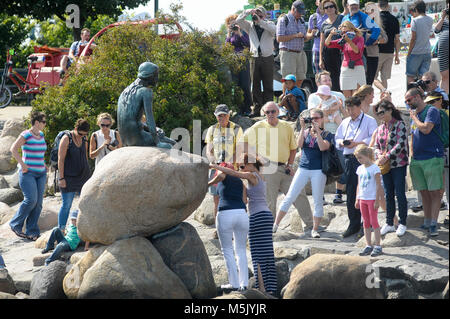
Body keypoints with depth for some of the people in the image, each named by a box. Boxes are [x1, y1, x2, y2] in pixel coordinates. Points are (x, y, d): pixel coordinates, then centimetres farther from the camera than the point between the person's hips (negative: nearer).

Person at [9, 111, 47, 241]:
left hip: (40, 173, 7)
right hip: (28, 173, -7)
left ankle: (31, 231, 5)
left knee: (38, 203, 1)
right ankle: (15, 224, 2)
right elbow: (13, 149, -17)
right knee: (31, 200, -16)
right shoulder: (26, 135, -10)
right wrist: (23, 164, -19)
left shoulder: (41, 134, 12)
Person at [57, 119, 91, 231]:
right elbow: (61, 159, -12)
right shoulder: (66, 139, -11)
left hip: (83, 176, 6)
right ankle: (61, 231, 3)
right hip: (69, 178, -6)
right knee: (66, 205, -4)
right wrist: (61, 178, -15)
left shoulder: (84, 139, 7)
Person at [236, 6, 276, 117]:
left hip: (267, 58, -2)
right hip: (255, 58, 2)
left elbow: (273, 29, -17)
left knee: (268, 86, 0)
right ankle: (256, 109, 3)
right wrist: (247, 12, -12)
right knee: (255, 85, 1)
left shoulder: (269, 24, 6)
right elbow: (238, 21, 1)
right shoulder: (250, 26, 12)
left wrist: (260, 21, -22)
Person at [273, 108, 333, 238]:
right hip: (303, 169, 2)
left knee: (318, 201, 1)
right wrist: (303, 128, -11)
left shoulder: (326, 135, 3)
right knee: (289, 197, 0)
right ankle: (275, 224, 5)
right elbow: (299, 144, -6)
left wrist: (317, 130, -17)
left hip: (318, 171, -2)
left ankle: (315, 230, 12)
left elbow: (323, 147, -16)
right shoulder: (305, 132, 11)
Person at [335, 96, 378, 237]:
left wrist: (357, 143, -17)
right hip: (349, 160, 6)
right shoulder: (345, 122, 20)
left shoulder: (369, 121, 0)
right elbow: (337, 138, 24)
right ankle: (354, 224, 9)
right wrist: (342, 143, 2)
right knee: (351, 193, 4)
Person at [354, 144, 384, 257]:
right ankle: (368, 246, 13)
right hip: (362, 199, 7)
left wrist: (377, 200, -15)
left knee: (374, 222, -5)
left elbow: (378, 186, -12)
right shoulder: (360, 168, 10)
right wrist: (357, 199, 13)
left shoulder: (374, 168, -11)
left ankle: (378, 246, -2)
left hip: (372, 199, -7)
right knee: (366, 223, 8)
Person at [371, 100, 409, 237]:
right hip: (385, 165, 6)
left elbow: (400, 144, -16)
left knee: (399, 193, -3)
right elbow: (375, 146, 12)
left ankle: (402, 224, 6)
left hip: (398, 164, -6)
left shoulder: (400, 125, -8)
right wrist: (379, 156, -9)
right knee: (388, 194, 10)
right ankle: (389, 223, 18)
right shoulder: (380, 128, 11)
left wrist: (386, 157, -19)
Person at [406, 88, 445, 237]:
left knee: (434, 192, -6)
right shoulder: (413, 113, 17)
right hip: (416, 160, 7)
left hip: (432, 158, -7)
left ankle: (433, 224, -8)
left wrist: (414, 117, -6)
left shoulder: (432, 111, -6)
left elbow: (426, 129, -21)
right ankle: (427, 223, 15)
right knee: (424, 192, 10)